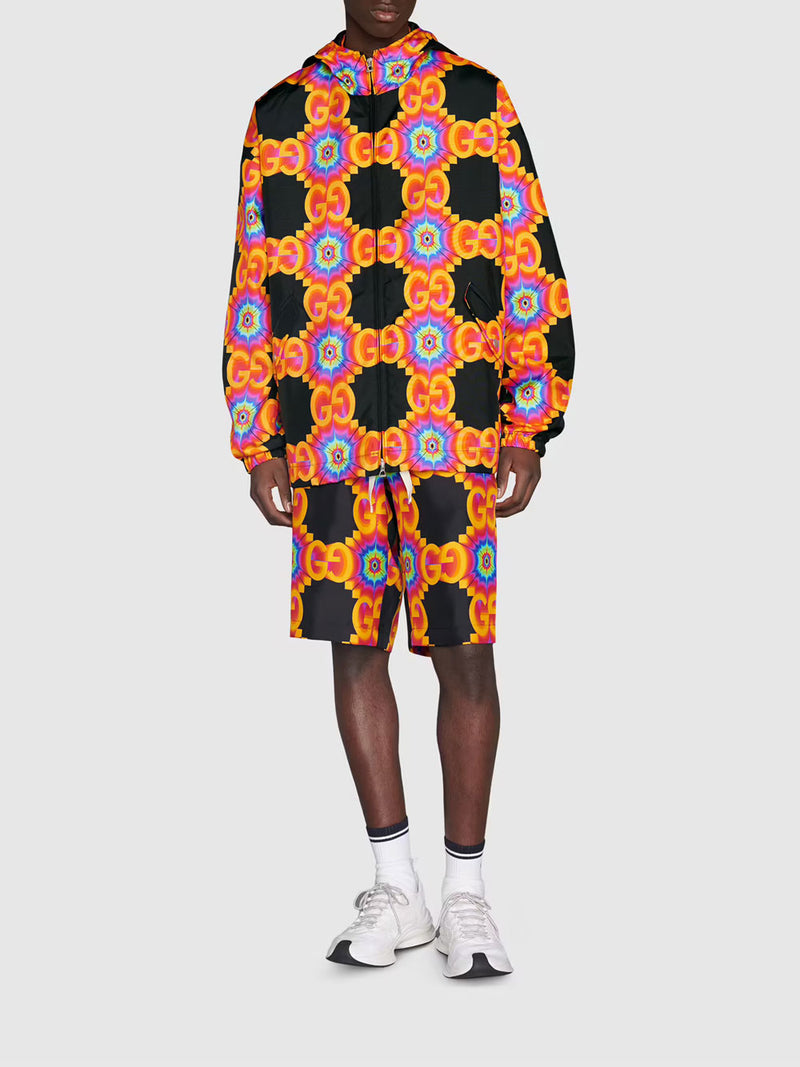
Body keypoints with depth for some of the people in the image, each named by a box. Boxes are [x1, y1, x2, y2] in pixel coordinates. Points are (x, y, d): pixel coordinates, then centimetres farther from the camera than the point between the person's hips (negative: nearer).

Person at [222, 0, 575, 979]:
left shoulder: (477, 99, 8)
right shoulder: (280, 116, 13)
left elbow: (529, 264, 4)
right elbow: (254, 284, 12)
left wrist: (529, 431, -4)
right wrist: (258, 445, 5)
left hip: (453, 439, -2)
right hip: (329, 443, 2)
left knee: (463, 657, 0)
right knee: (356, 647, 6)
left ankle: (465, 895, 15)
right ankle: (396, 893, 19)